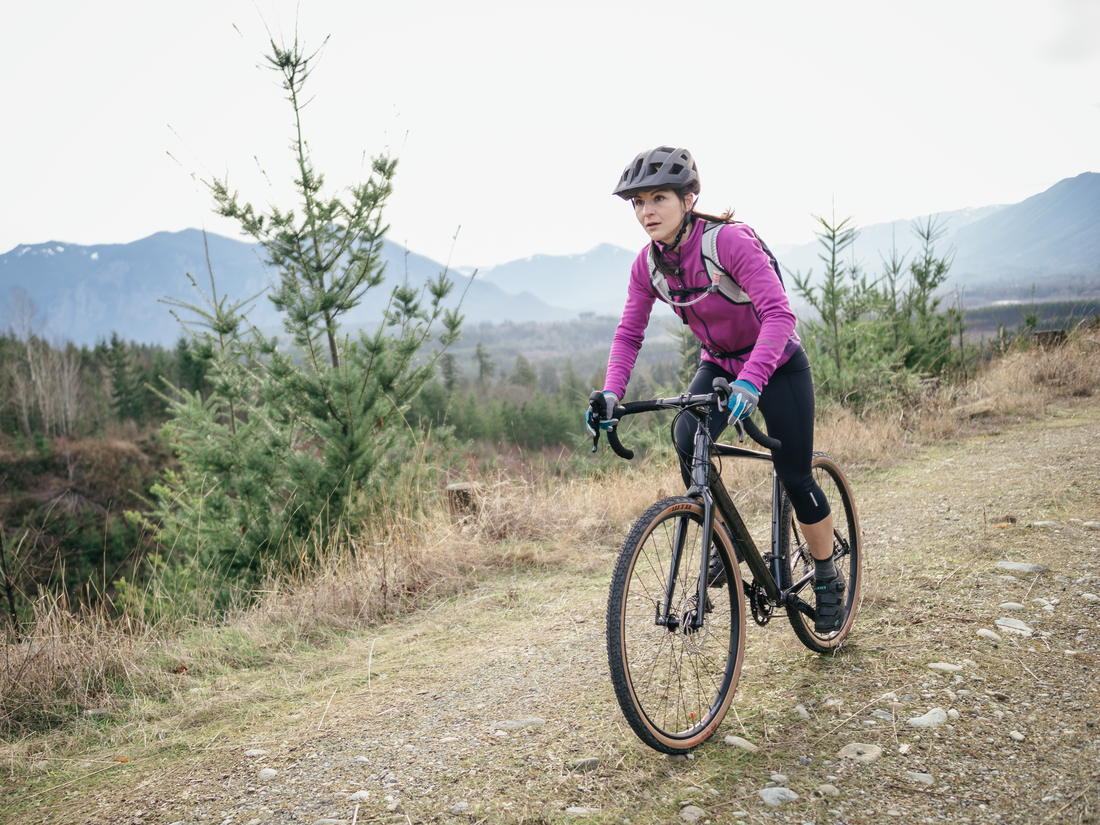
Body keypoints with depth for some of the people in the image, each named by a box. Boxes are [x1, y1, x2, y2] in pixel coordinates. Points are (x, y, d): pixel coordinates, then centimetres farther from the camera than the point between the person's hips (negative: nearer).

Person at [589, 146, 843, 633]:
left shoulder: (729, 241, -29)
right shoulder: (648, 263, -10)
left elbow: (778, 314, -37)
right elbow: (629, 333, -7)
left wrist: (750, 380, -50)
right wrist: (611, 393, -23)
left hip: (777, 366, -4)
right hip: (718, 364, 5)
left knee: (794, 477, -2)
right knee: (689, 444, -24)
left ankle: (827, 580, 21)